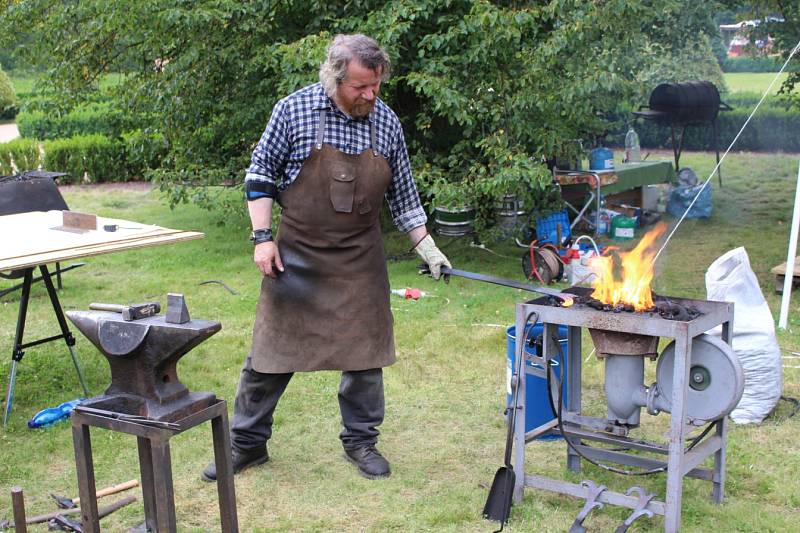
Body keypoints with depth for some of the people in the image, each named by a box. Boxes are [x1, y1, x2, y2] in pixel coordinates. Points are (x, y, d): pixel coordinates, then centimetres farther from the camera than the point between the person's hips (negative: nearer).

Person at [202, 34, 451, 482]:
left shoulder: (387, 123, -1)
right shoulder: (295, 110, -10)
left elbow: (403, 193, 9)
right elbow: (261, 174, -2)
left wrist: (427, 247, 6)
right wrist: (263, 237, -9)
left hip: (361, 259, 3)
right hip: (296, 254, -2)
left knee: (366, 351, 6)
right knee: (273, 348, 4)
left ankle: (361, 441, 24)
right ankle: (247, 444, 20)